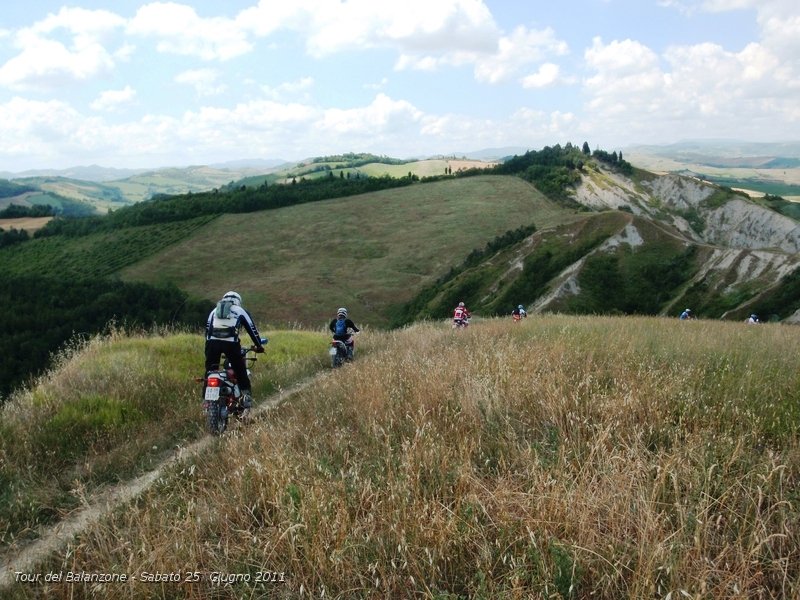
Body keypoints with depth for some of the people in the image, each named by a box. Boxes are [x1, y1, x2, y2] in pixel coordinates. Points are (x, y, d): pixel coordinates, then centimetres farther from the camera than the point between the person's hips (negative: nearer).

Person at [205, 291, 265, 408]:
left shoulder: (214, 311, 30)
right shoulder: (240, 311, 23)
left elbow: (207, 329, 25)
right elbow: (252, 329, 22)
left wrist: (208, 347, 30)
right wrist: (259, 345, 29)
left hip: (212, 342, 2)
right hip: (231, 343, -2)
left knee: (210, 371, 13)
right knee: (240, 370, 9)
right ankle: (246, 395, 1)